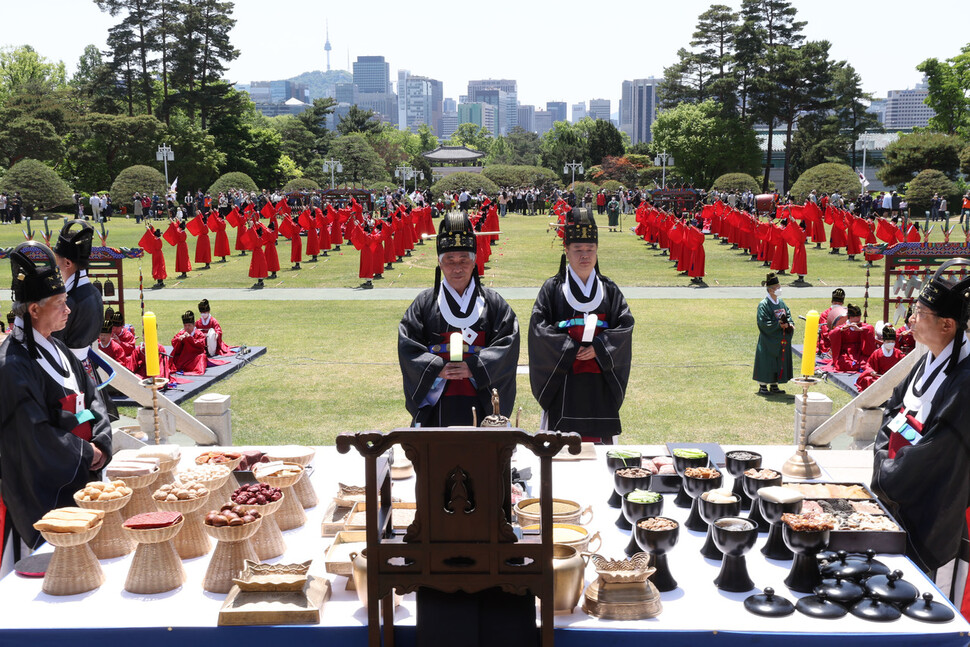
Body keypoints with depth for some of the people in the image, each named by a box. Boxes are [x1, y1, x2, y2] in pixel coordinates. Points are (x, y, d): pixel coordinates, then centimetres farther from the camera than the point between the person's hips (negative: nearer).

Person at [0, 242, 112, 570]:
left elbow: (91, 397, 11)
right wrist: (86, 453, -11)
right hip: (44, 489, -8)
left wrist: (101, 444, -3)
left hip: (80, 477, 8)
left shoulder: (56, 348, 10)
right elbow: (35, 434, -20)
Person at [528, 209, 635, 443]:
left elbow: (626, 323, 1)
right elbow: (539, 327, -5)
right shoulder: (553, 288, 3)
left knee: (599, 438, 4)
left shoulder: (609, 290, 9)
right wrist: (571, 349, -13)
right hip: (563, 383, -2)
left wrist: (598, 348, -13)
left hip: (600, 385, 2)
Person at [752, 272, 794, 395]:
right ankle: (763, 386, 8)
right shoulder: (764, 305, -14)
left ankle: (774, 385, 21)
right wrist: (779, 325, -23)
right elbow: (764, 323, -18)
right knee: (767, 362, -2)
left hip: (780, 341, 7)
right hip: (769, 340, -7)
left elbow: (788, 314, 14)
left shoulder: (781, 302, 9)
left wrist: (790, 324, -5)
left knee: (779, 362, 11)